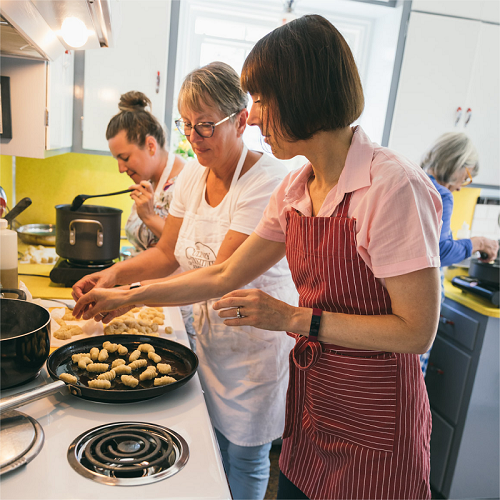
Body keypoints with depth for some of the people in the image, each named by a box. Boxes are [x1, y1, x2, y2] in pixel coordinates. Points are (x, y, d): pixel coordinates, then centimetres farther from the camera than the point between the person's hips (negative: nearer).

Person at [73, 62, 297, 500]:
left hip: (256, 341, -6)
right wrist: (116, 273, -12)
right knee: (215, 438, 21)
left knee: (245, 459, 13)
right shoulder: (193, 175, 1)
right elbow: (167, 253, 5)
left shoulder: (268, 181, -23)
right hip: (209, 332, 6)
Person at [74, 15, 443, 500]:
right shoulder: (295, 189, 0)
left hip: (371, 421, -6)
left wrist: (293, 318, -21)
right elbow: (225, 275, 6)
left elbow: (416, 330, -21)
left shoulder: (393, 186, -23)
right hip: (309, 398, 6)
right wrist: (128, 296, 8)